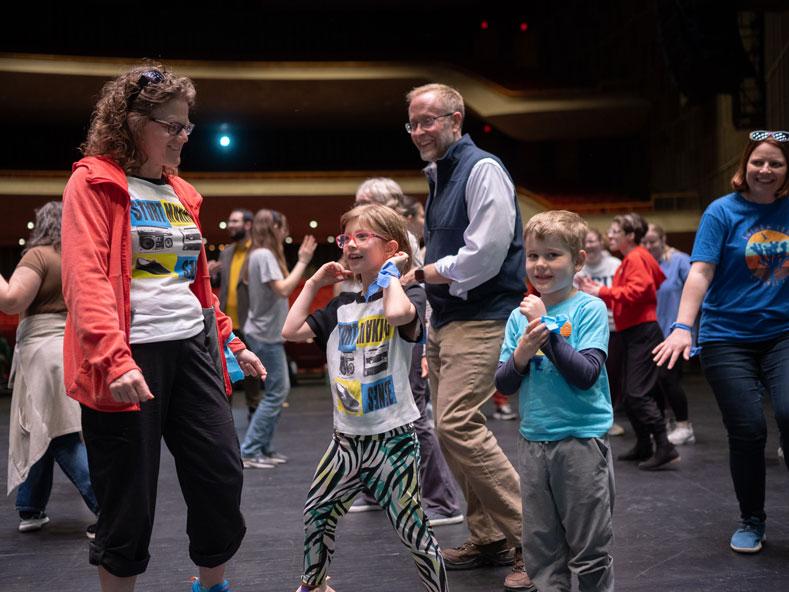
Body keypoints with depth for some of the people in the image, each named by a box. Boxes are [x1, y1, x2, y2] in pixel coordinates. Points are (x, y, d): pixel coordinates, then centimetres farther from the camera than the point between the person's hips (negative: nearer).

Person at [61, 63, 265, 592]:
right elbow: (85, 279, -15)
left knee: (224, 474, 6)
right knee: (129, 495, 1)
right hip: (129, 355, -6)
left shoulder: (181, 193, 17)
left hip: (193, 346, 7)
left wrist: (231, 342, 20)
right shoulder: (94, 182, -5)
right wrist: (114, 359, -26)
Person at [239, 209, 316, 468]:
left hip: (268, 332, 10)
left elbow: (282, 286, 11)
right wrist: (303, 261, -20)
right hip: (265, 334, -10)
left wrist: (302, 261, 10)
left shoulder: (261, 255, 14)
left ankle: (263, 448, 18)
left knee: (279, 390, 14)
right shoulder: (264, 255, -16)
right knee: (276, 392, -7)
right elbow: (283, 289, -26)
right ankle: (248, 452, -5)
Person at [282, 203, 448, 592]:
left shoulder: (408, 294, -8)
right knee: (316, 513, 16)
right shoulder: (341, 306, 10)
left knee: (413, 531, -2)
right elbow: (291, 331, 9)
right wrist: (314, 283, 10)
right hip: (346, 437, 7)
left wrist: (391, 273, -16)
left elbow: (397, 313, -33)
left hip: (392, 437, -6)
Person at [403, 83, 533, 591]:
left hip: (479, 319, -10)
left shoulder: (483, 170, -11)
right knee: (452, 427, 10)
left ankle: (529, 540, -11)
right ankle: (489, 538, 20)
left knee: (459, 424, -19)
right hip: (444, 319, 10)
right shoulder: (439, 176, 17)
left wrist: (422, 273, -9)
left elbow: (483, 257, -20)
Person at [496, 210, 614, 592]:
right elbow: (503, 385, 5)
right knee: (540, 548, 13)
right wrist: (521, 355, -14)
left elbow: (586, 375, -19)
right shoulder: (519, 316, 6)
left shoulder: (589, 309, -8)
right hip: (533, 442, 5)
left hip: (582, 441, -4)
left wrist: (547, 328, -22)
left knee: (590, 551, 6)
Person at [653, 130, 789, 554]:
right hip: (728, 337, -2)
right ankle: (751, 521, 20)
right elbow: (701, 271, -12)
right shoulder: (724, 212, -4)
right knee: (747, 431, -3)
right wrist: (682, 327, -24)